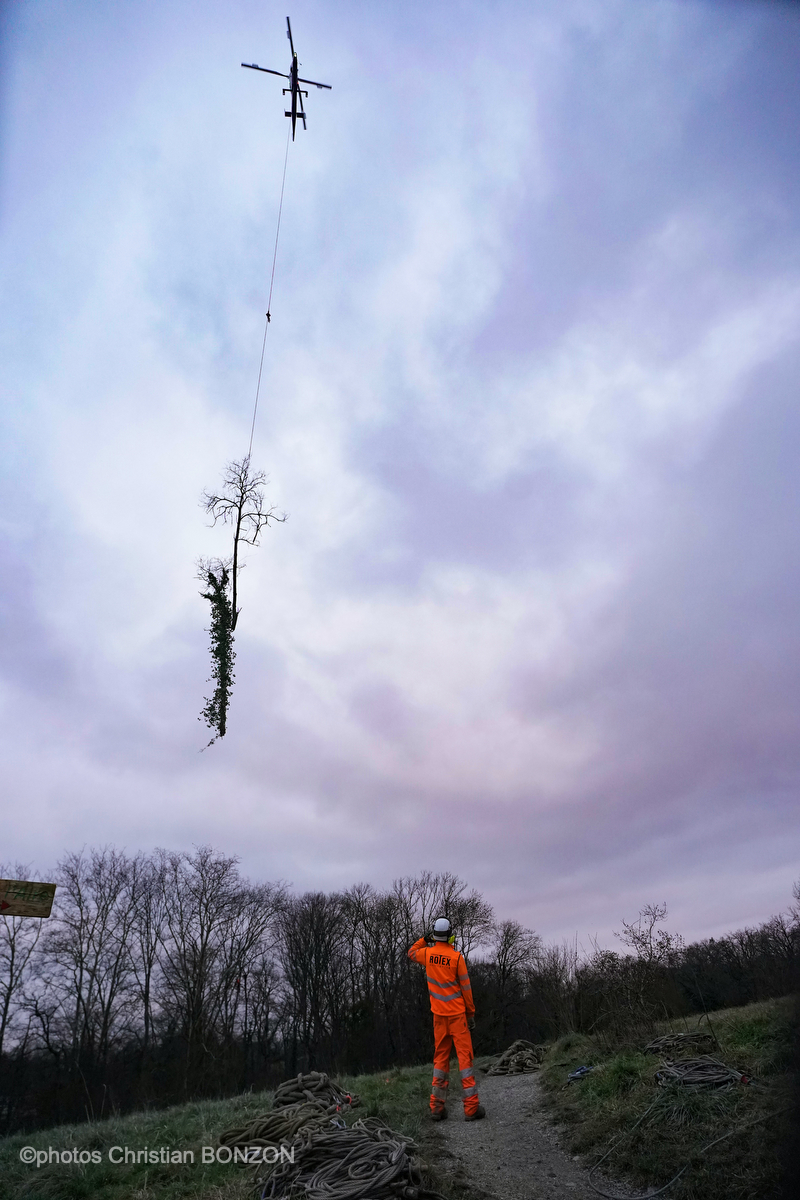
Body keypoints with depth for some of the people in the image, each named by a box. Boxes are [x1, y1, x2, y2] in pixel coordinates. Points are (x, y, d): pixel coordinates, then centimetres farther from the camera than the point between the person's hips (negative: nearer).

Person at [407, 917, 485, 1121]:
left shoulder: (427, 953, -3)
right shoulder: (457, 957, -14)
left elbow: (411, 953, 22)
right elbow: (466, 988, -8)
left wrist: (423, 939, 20)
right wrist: (471, 1013, 2)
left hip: (438, 1014, 4)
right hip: (457, 1013, -4)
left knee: (440, 1058, 12)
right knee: (465, 1057, 1)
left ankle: (437, 1107, 13)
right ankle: (471, 1107, 1)